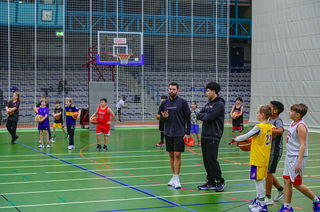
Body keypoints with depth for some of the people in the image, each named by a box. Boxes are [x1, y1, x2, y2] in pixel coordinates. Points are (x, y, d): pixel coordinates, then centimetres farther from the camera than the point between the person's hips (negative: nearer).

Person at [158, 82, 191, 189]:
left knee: (177, 155, -8)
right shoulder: (164, 103, 7)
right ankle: (173, 177, 18)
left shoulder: (182, 102, -4)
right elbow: (159, 117, 15)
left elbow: (188, 118, -3)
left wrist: (188, 133, -8)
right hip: (168, 133, 4)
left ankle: (176, 179, -7)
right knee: (171, 155, 9)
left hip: (180, 133, -4)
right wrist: (163, 117, -10)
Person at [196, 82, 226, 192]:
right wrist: (205, 115, -5)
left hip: (213, 136, -8)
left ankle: (220, 182, 2)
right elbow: (199, 115, 13)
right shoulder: (208, 103, 17)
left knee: (212, 159, -9)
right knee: (206, 160, 9)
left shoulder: (219, 104, -11)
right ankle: (210, 182, 16)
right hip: (204, 135, 9)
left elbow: (209, 117, -18)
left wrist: (204, 116, 1)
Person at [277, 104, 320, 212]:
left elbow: (303, 145, -21)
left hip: (297, 157, -9)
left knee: (296, 184, -1)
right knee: (287, 181, 8)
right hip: (289, 156, 9)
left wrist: (299, 162, -25)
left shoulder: (301, 126, -18)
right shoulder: (293, 124, 9)